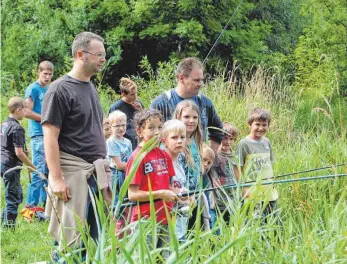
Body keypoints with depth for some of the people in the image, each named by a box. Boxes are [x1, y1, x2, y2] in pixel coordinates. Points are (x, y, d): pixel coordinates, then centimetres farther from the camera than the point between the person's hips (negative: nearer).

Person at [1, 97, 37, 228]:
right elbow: (18, 153, -22)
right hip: (12, 167, -9)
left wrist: (24, 152, 15)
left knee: (18, 195, 20)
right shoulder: (17, 128, -18)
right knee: (13, 199, 0)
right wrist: (33, 167, -13)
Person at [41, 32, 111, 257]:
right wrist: (56, 178, -19)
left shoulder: (92, 88, 16)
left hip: (97, 173, 8)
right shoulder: (60, 90, -9)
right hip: (73, 173, -8)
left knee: (97, 237, 9)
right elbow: (50, 137, -13)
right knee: (70, 241, -6)